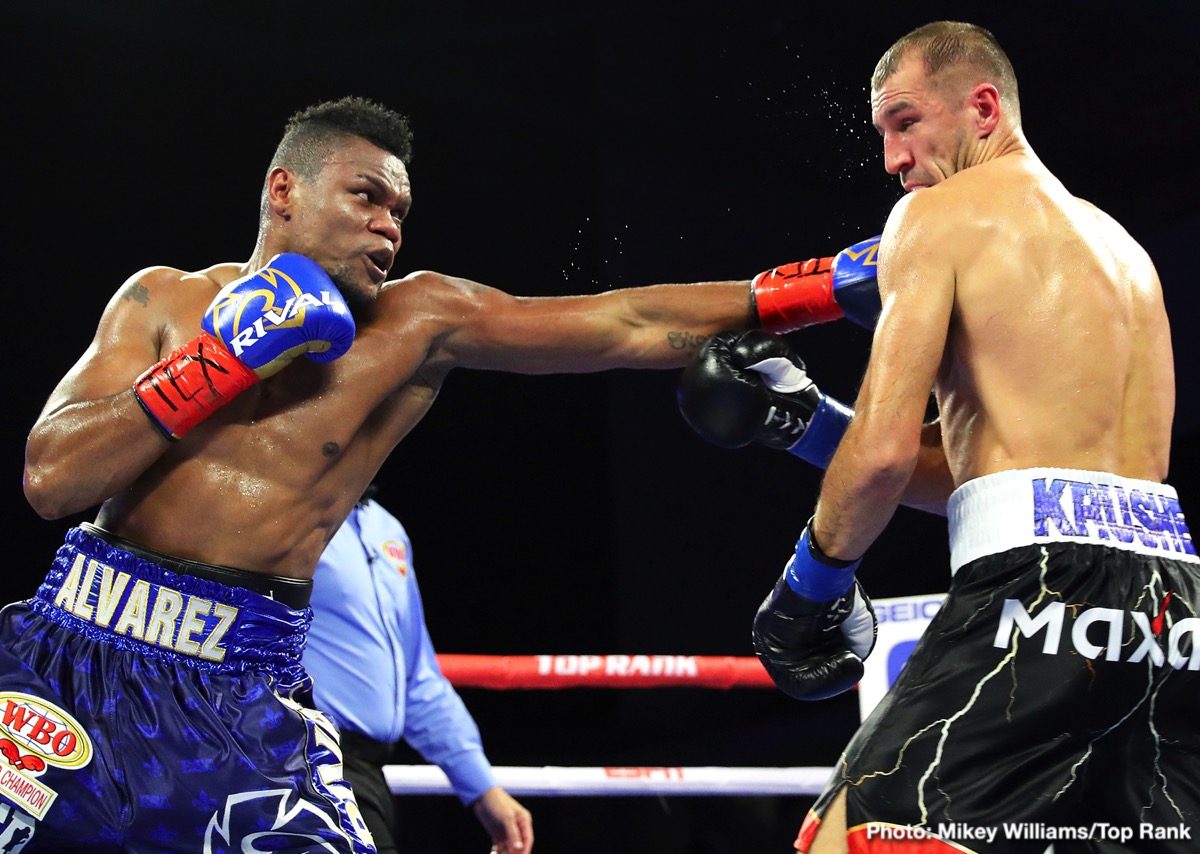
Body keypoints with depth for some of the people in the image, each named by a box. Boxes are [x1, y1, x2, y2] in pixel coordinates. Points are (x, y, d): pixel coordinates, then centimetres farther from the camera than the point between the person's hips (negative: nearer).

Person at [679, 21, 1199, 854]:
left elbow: (885, 451, -7)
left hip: (1044, 580, -8)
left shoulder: (939, 213, 4)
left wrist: (811, 581, 7)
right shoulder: (1118, 247, 27)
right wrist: (802, 419, 22)